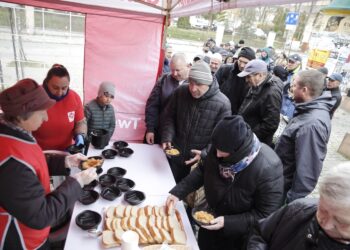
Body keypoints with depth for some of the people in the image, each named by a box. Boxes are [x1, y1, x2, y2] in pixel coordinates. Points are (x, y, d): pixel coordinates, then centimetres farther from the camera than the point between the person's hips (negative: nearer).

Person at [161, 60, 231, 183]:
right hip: (175, 156, 3)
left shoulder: (222, 103, -18)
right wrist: (167, 137, -9)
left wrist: (205, 153, -23)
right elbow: (169, 116, 4)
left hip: (201, 163, -2)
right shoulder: (180, 91, -8)